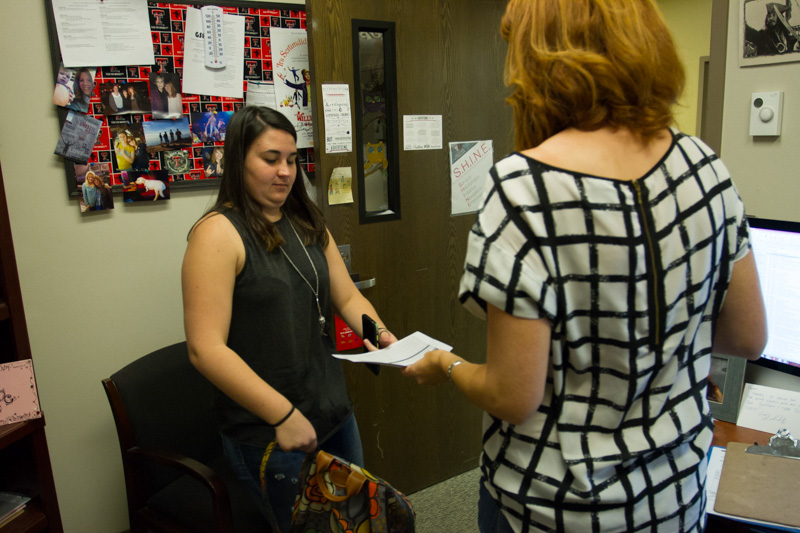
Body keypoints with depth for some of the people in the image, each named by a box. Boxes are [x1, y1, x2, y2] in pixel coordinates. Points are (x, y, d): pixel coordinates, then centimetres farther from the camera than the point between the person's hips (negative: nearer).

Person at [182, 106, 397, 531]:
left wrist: (380, 334, -11)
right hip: (268, 436, -7)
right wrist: (284, 415, -21)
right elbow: (206, 349, -21)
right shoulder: (219, 233, -16)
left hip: (335, 416, 7)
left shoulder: (308, 225, 9)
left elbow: (347, 296, 10)